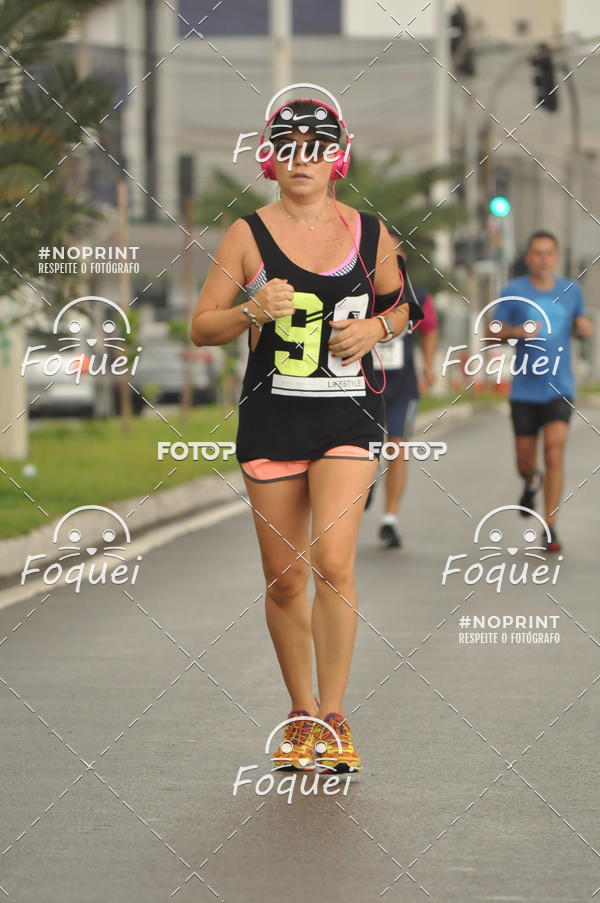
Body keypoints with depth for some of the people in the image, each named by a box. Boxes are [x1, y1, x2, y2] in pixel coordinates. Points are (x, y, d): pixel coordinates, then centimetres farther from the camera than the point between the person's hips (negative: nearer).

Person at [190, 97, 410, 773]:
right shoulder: (248, 235, 1)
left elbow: (400, 305, 20)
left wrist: (377, 327, -2)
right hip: (271, 419, 0)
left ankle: (334, 719, -5)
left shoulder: (370, 233, 5)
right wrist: (254, 311, -16)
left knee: (332, 563, -15)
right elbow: (201, 326, 3)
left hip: (349, 414, 0)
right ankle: (301, 715, 21)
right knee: (284, 579, 4)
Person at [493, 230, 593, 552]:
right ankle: (532, 481, 45)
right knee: (524, 460, 7)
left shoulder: (571, 290, 6)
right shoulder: (514, 291, -1)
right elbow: (494, 331, 1)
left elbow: (580, 326, 21)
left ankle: (550, 526, -9)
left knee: (554, 452, -15)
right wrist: (517, 332, -19)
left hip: (559, 388, 0)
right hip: (524, 389, 0)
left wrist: (585, 327, -3)